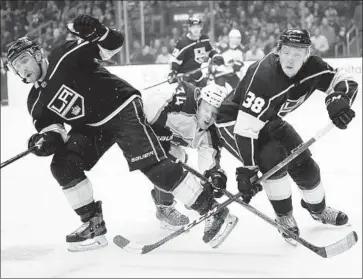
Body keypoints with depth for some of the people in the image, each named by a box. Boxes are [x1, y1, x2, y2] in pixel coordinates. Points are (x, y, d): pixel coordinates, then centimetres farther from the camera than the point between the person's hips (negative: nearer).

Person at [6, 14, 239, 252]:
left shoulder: (66, 57, -16)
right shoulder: (37, 101, 3)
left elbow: (114, 44, -20)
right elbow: (50, 126, 3)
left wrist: (96, 32, -41)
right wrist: (47, 138, -21)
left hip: (122, 110, -7)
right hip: (90, 126, 8)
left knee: (153, 165, -16)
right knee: (62, 165, -8)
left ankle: (212, 209, -13)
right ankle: (93, 224, 3)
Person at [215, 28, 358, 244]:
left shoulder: (312, 67, -19)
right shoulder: (263, 77, -38)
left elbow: (344, 81, -14)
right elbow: (246, 127, -38)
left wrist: (338, 99, -38)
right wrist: (247, 169, -38)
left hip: (270, 120, 7)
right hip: (234, 120, -7)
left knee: (302, 160, 2)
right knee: (272, 157, -27)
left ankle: (318, 208, 31)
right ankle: (285, 218, -7)